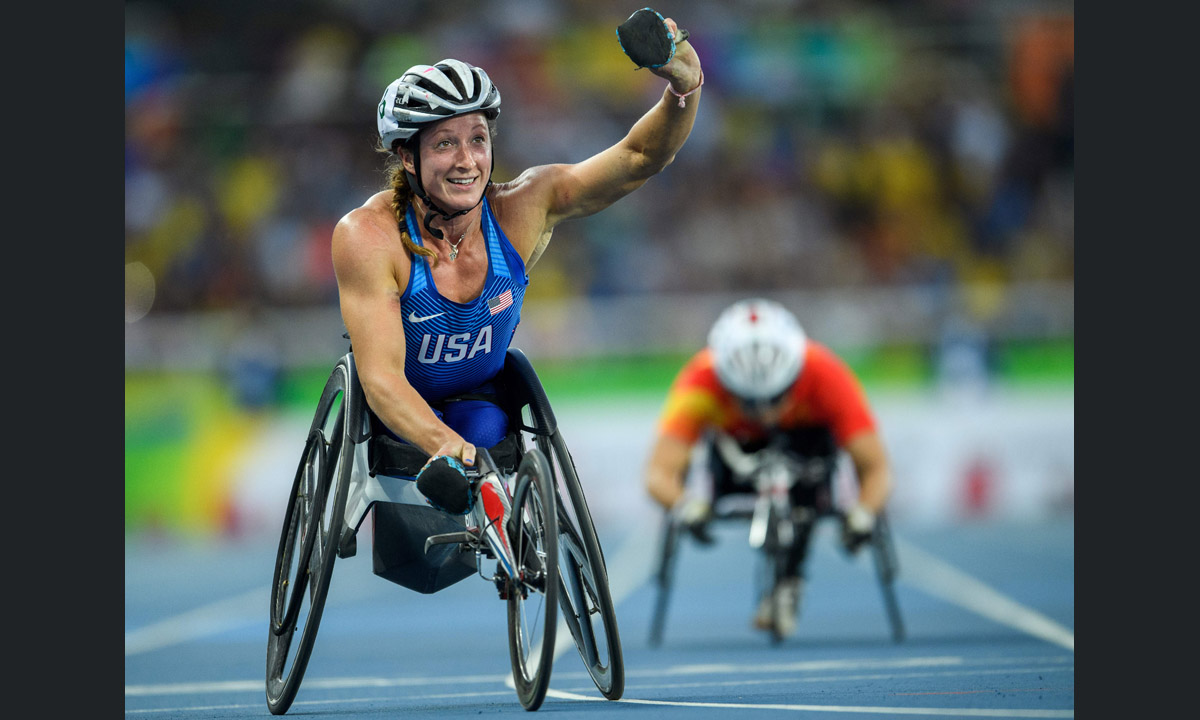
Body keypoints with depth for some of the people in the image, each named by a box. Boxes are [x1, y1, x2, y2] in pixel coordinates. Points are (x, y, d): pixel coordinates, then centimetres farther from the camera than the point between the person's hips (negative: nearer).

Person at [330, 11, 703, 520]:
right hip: (397, 408, -2)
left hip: (480, 396, 2)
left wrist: (684, 89, -45)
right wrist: (443, 445, -54)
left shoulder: (519, 210, -22)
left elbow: (639, 158, -23)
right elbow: (381, 376, -35)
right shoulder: (368, 235, -30)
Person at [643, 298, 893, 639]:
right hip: (735, 441, 3)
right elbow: (659, 475, -46)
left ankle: (789, 582, -19)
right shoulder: (700, 384, -38)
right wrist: (685, 505, -67)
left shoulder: (827, 377, -38)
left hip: (807, 433, -3)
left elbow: (876, 469, -38)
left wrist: (863, 515, -59)